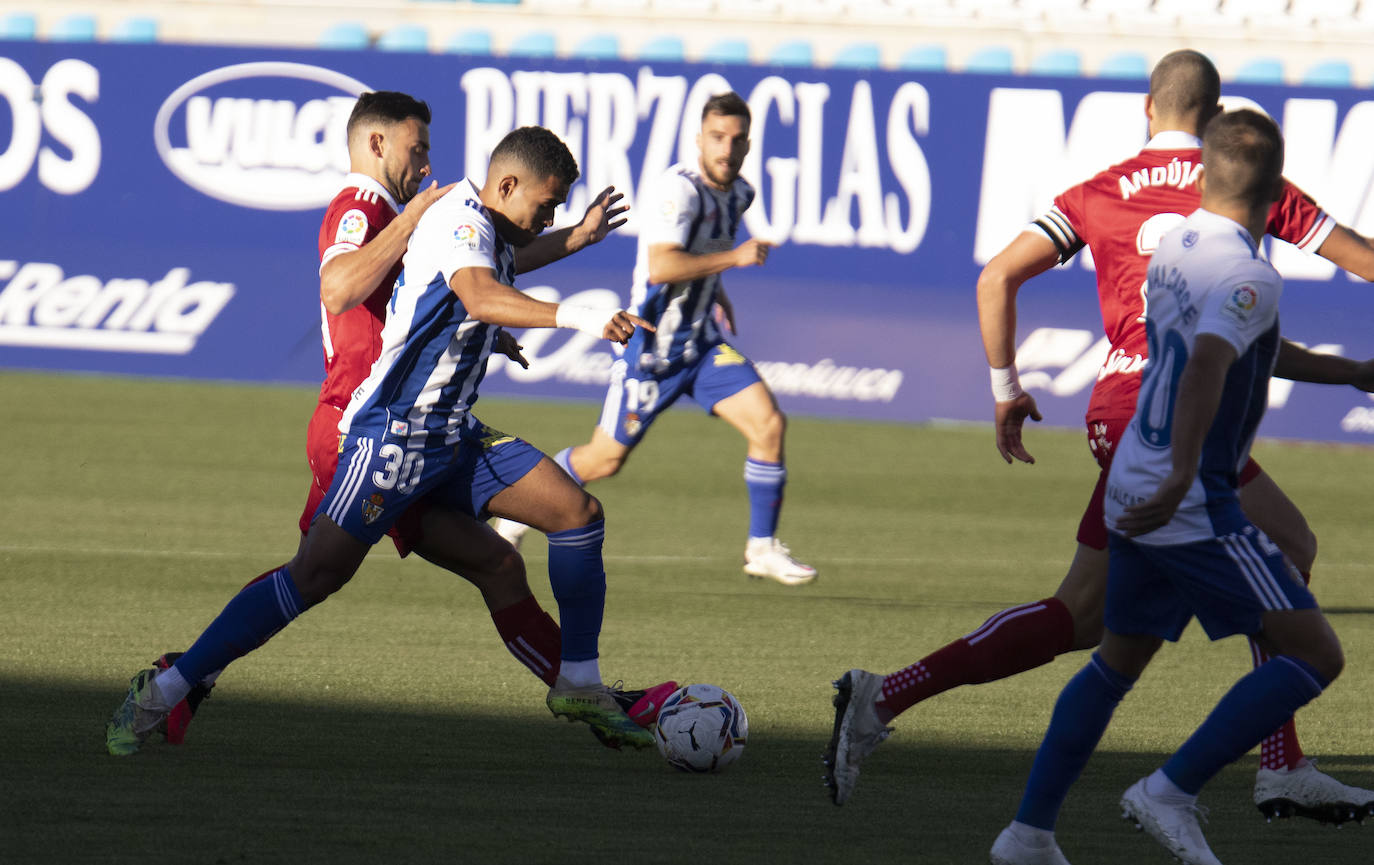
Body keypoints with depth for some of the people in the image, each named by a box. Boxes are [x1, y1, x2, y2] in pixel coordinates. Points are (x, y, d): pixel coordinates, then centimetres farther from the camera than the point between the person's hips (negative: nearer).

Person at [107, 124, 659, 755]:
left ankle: (580, 686, 8)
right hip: (391, 434, -10)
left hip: (452, 437, 10)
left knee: (578, 513, -1)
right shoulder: (459, 219, -16)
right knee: (317, 573, -17)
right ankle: (163, 691, -11)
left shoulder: (486, 230, 14)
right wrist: (576, 318, -49)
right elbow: (480, 296, -38)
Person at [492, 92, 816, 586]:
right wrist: (734, 257, -30)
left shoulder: (738, 195, 7)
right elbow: (662, 266, -34)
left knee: (769, 424, -11)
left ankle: (762, 548, -1)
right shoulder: (679, 189, -21)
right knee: (605, 460, 3)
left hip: (703, 343, 7)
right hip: (653, 345, -7)